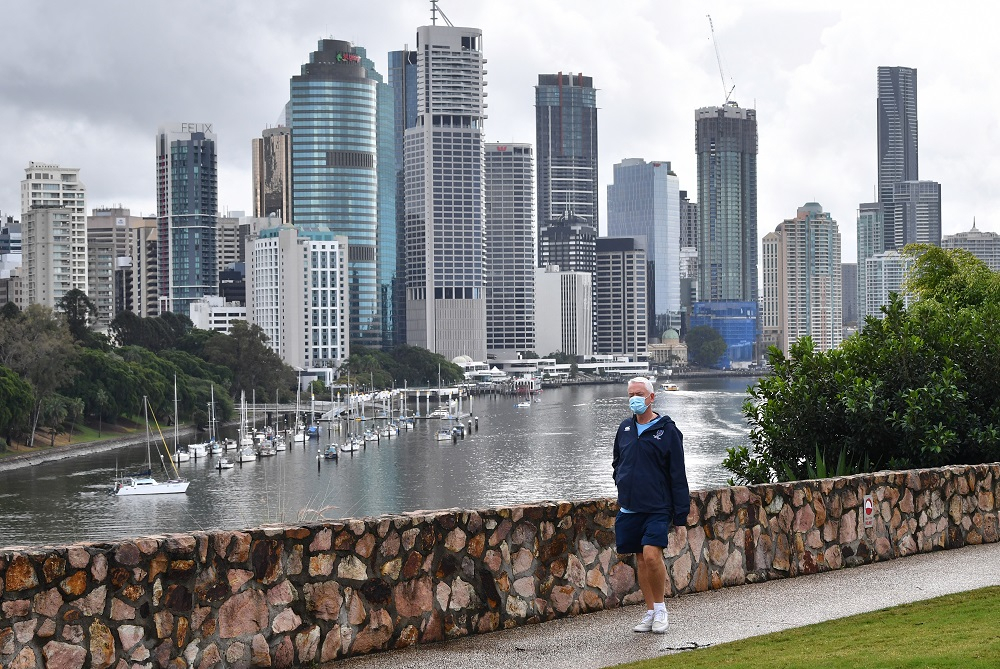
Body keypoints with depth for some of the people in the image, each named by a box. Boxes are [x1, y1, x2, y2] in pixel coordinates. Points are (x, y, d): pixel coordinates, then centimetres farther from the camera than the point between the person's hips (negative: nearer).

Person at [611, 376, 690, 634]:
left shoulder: (667, 430, -4)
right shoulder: (625, 428, 11)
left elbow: (678, 475, -4)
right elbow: (617, 463, 28)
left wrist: (681, 514, -7)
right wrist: (623, 486, 13)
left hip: (657, 508, -5)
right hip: (629, 508, 5)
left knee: (652, 554, -19)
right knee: (640, 559, 8)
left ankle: (661, 608, -2)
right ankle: (650, 613, 17)